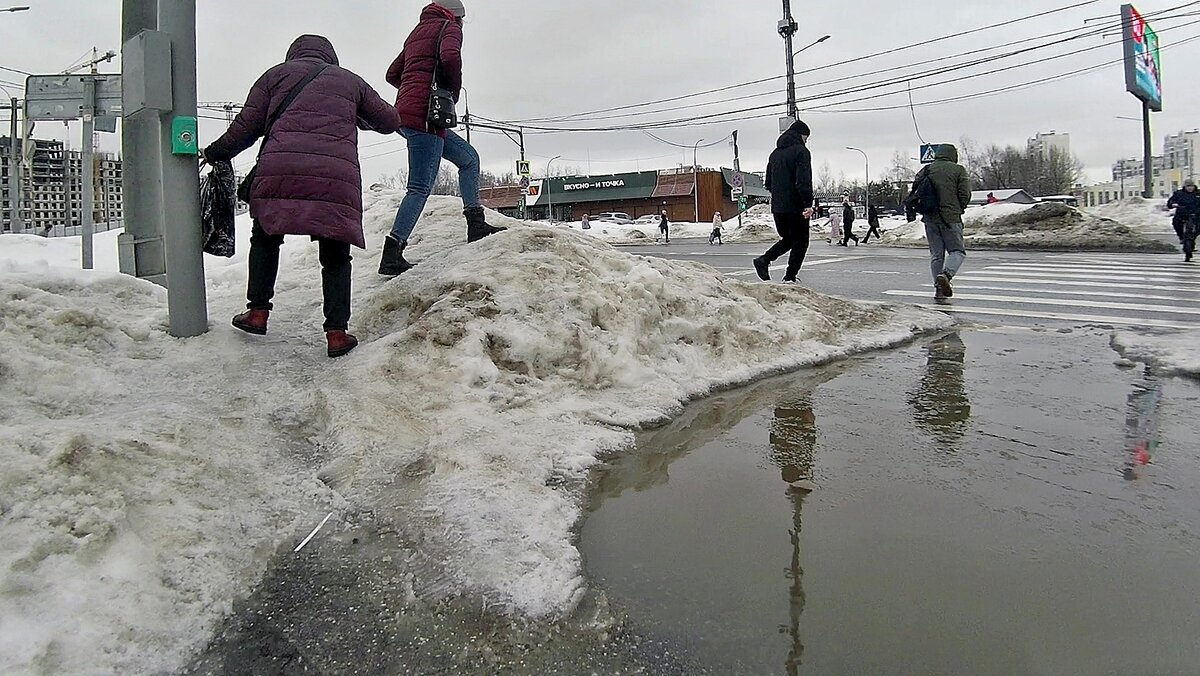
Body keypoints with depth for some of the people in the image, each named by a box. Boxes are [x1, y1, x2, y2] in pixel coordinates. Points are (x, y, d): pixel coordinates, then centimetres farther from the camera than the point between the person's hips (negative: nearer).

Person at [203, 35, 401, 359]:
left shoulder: (276, 74, 21)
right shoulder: (351, 80, 25)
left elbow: (247, 125, 13)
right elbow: (390, 121, 28)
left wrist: (217, 152, 28)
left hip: (280, 173, 0)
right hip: (337, 179, 0)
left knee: (265, 238, 22)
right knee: (335, 256, 10)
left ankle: (258, 311, 19)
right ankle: (337, 332, 2)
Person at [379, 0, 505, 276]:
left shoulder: (417, 32, 27)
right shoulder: (449, 27, 2)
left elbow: (393, 74, 26)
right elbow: (451, 57, -21)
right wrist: (453, 92, -6)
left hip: (405, 111, 9)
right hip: (425, 116, -9)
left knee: (468, 157, 19)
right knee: (421, 188, -10)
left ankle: (476, 224, 14)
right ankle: (391, 256, -14)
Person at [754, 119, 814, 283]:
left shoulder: (775, 152, 16)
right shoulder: (801, 151, -8)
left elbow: (768, 182, 20)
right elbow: (804, 181, -19)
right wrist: (808, 204, -20)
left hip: (777, 206, 7)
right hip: (796, 206, -7)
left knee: (787, 239, 20)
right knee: (800, 242, 4)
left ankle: (764, 260, -1)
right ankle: (790, 278, 0)